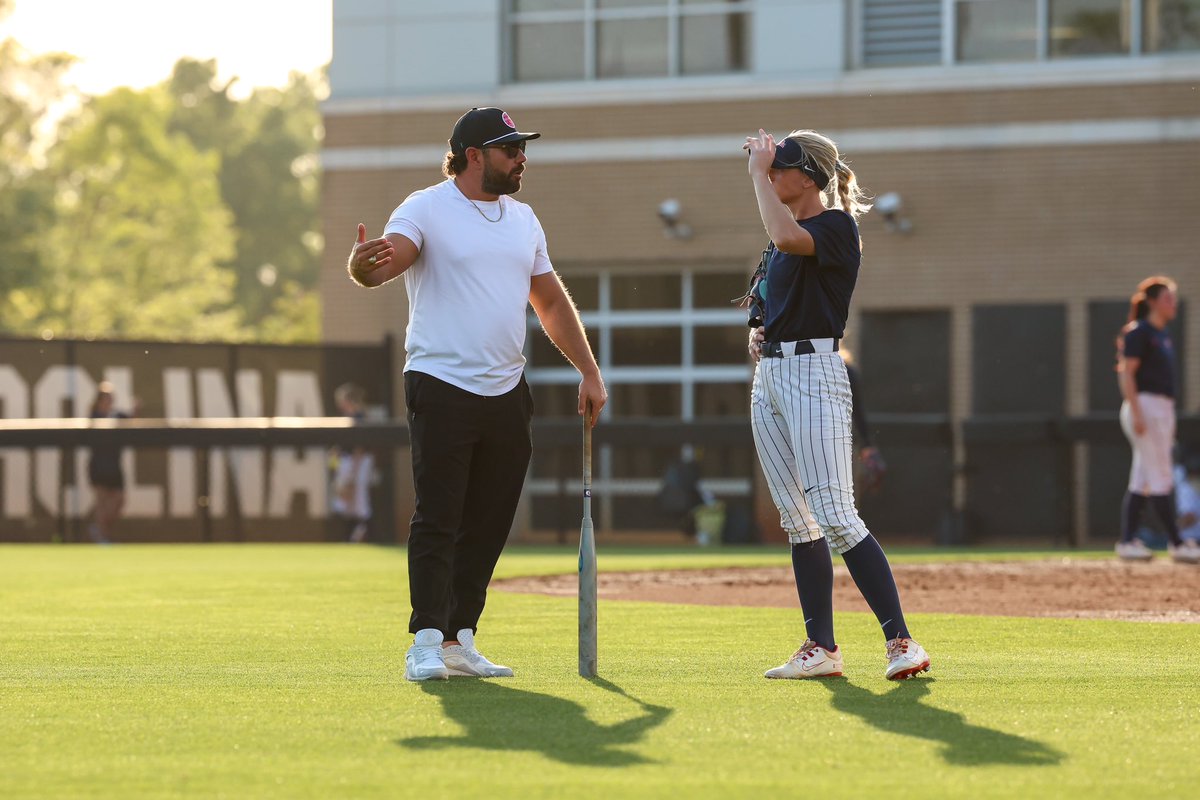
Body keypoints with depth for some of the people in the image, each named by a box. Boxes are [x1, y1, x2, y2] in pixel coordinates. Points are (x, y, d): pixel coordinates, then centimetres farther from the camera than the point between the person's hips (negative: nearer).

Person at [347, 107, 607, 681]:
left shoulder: (522, 219, 16)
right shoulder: (426, 209, -5)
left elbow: (551, 300, 22)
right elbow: (387, 260, -22)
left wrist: (589, 371, 15)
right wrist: (363, 264, -47)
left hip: (507, 393, 7)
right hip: (441, 390, -7)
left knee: (488, 525, 8)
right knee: (437, 520, -11)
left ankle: (460, 642, 14)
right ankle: (427, 644, -11)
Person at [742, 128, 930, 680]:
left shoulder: (837, 227, -8)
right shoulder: (781, 243, 18)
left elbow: (787, 238, -29)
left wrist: (759, 171, -17)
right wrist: (757, 334, 6)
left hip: (813, 371, -9)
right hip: (768, 376, 9)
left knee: (835, 518, -16)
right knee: (797, 520, 7)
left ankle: (900, 640, -15)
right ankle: (820, 649, 9)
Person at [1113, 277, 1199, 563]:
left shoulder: (1162, 334, 18)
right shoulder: (1138, 332, -9)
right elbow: (1126, 373, -15)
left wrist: (1169, 421, 20)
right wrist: (1136, 414, -23)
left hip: (1163, 409, 10)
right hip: (1146, 406, -10)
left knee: (1142, 480, 7)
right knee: (1161, 478, -9)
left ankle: (1127, 543, 8)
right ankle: (1176, 544, -9)